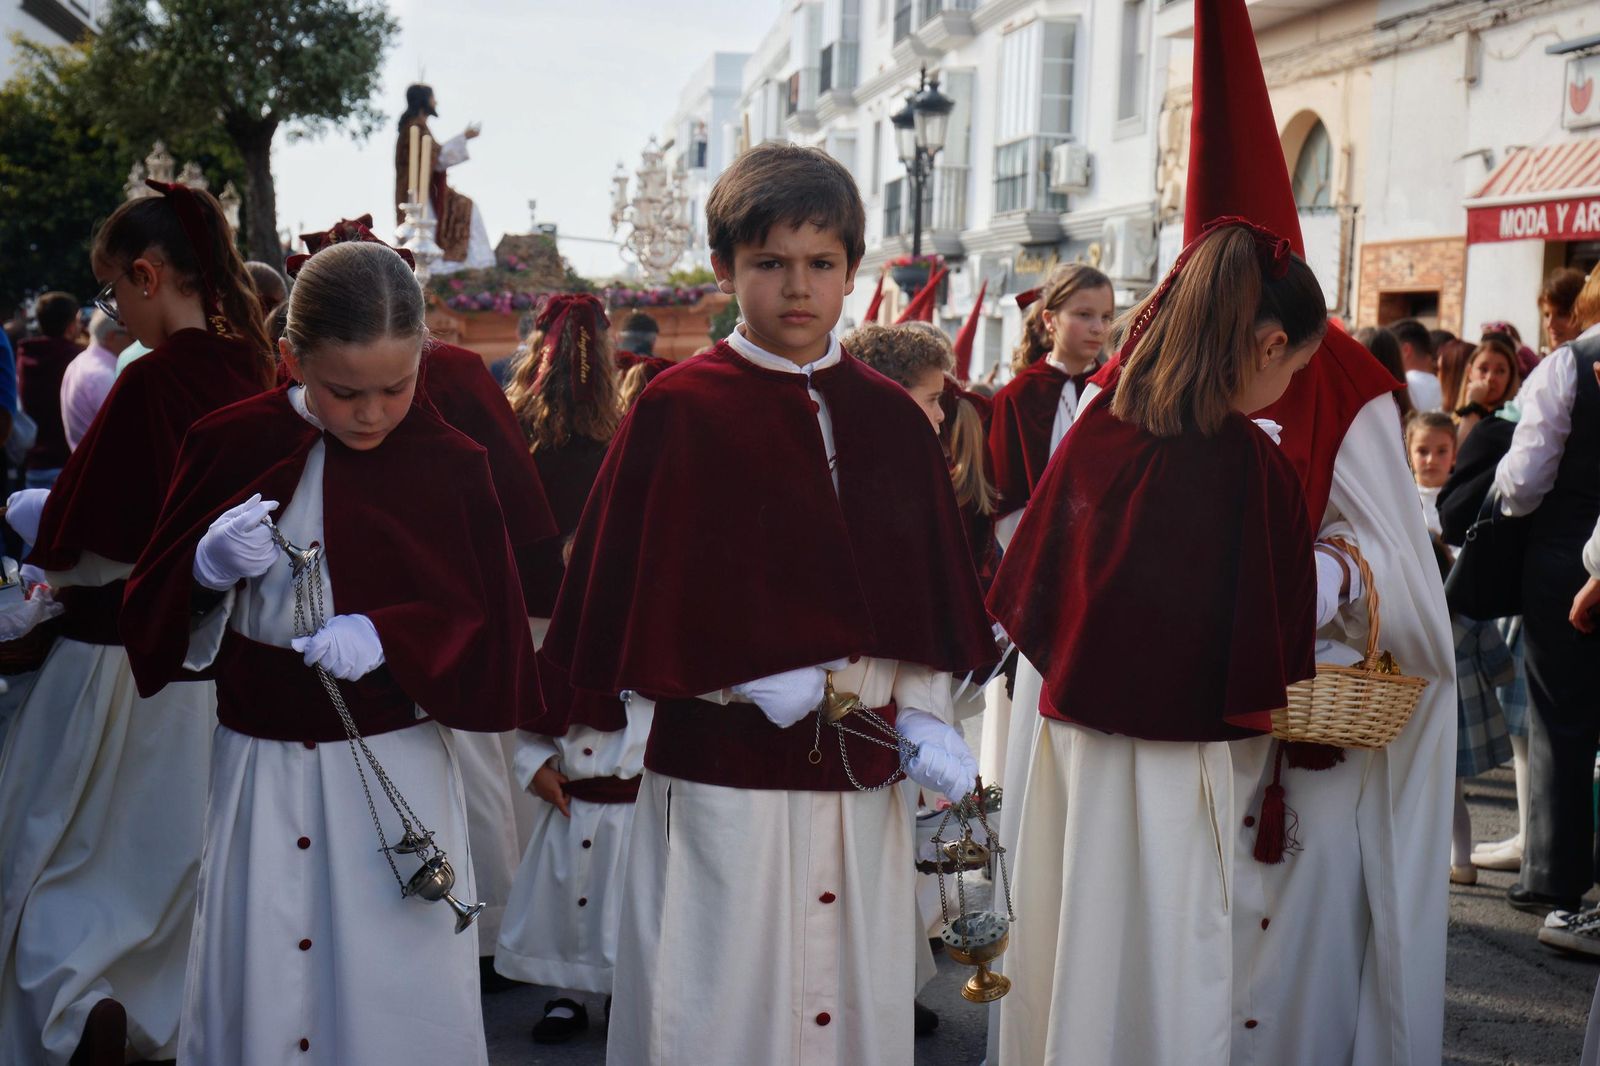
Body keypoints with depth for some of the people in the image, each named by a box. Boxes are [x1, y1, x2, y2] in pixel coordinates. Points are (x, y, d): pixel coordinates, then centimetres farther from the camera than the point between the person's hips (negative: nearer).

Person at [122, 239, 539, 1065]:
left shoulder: (450, 465, -4)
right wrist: (209, 568, -17)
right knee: (253, 997, 10)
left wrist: (390, 637, -19)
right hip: (260, 770, 1)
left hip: (398, 773, -1)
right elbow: (150, 615, 4)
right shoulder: (230, 445, -1)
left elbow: (491, 635, -2)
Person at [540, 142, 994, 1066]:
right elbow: (631, 600, -6)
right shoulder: (678, 411, -5)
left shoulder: (893, 419, 8)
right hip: (726, 775, -4)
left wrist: (924, 715, -2)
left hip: (865, 779, 4)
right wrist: (744, 681, -13)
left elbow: (933, 590, 10)